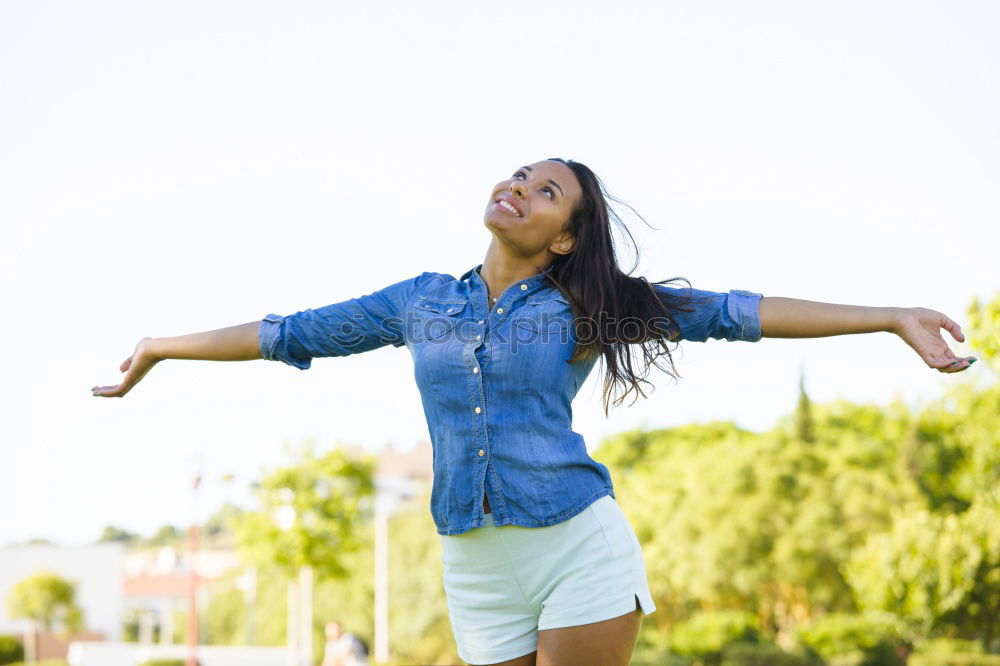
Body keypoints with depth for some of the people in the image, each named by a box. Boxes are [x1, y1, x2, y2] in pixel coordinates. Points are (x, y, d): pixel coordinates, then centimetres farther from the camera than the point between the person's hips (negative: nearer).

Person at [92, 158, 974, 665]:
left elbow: (734, 312, -2)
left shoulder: (582, 308, 3)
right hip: (479, 571, 3)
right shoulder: (420, 302, 11)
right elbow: (290, 333, 18)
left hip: (580, 549, -3)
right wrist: (159, 349, 23)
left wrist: (893, 317, -7)